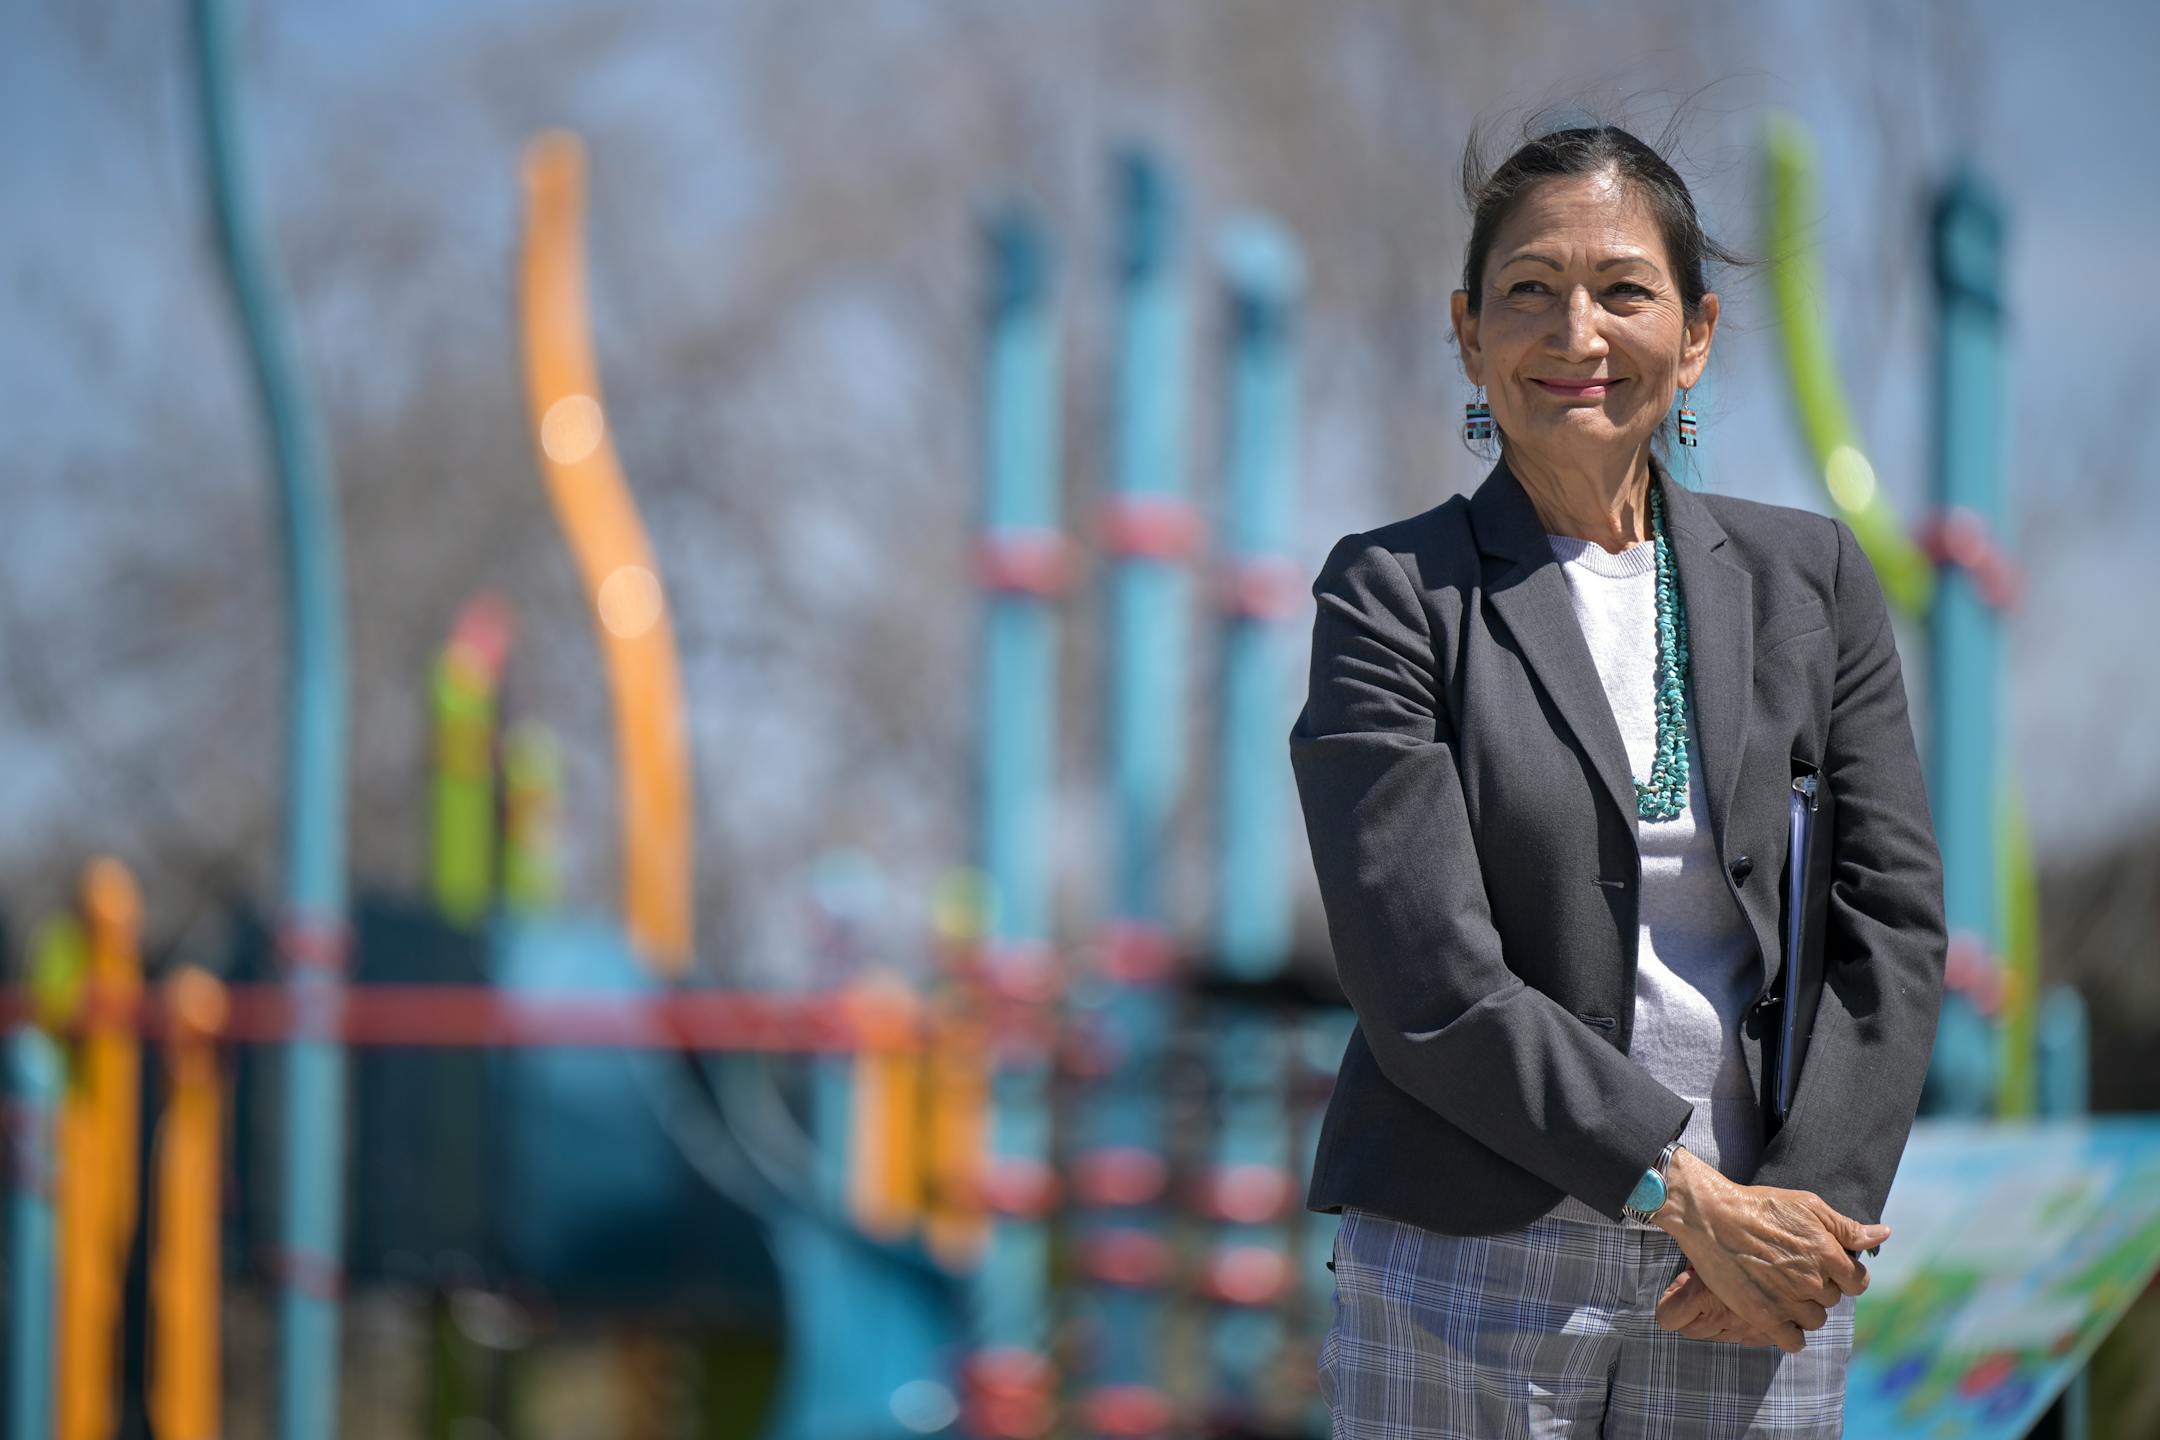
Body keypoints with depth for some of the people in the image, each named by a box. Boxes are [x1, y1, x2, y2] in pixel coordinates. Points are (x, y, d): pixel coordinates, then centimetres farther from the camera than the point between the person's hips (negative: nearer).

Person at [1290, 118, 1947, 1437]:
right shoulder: (1392, 598, -2)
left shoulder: (1809, 580, 10)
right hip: (1471, 1273, -3)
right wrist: (1689, 1193, -13)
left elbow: (1894, 927, 6)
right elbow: (1426, 982, -10)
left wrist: (1806, 1204, -7)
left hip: (1761, 1264, 3)